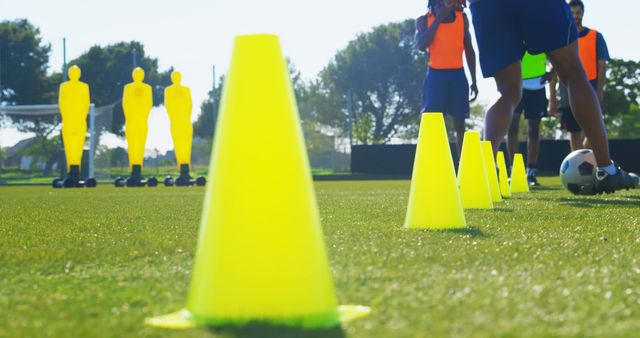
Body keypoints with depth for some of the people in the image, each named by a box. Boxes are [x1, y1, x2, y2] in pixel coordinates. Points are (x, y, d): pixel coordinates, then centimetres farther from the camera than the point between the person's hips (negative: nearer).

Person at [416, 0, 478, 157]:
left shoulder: (462, 17, 9)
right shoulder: (424, 20, 2)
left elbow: (469, 50, 12)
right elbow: (421, 45, -17)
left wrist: (474, 80, 8)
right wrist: (439, 18, -16)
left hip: (458, 74, 2)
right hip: (436, 74, -2)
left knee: (459, 123, 2)